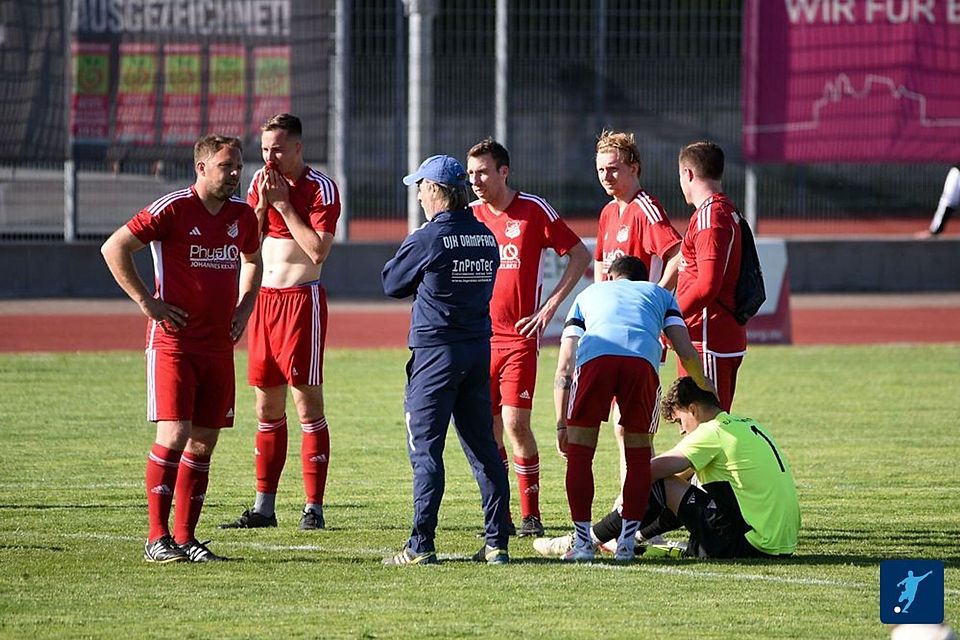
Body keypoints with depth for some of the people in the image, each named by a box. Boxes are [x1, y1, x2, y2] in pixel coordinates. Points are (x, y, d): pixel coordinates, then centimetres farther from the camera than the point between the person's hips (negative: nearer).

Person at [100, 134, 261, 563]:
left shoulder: (242, 215, 9)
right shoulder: (173, 209, -10)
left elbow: (252, 260, 29)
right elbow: (114, 248, -9)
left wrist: (243, 308, 14)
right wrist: (147, 302, -10)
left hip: (219, 345, 6)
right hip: (174, 341, -6)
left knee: (204, 443, 6)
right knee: (174, 435, -13)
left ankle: (185, 537, 12)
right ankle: (157, 539, -10)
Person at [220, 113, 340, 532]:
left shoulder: (320, 188, -9)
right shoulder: (260, 183, 11)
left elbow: (318, 251, -18)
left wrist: (283, 204, -15)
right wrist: (262, 204, -6)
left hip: (302, 297, -7)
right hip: (264, 297, 7)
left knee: (307, 403, -7)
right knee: (267, 407, 9)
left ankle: (314, 507, -6)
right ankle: (264, 507, 13)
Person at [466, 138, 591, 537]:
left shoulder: (534, 209, -3)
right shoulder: (471, 216, 9)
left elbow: (580, 255, 1)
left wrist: (550, 305, -5)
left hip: (520, 336, -4)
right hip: (480, 336, 4)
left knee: (515, 422, -11)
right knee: (488, 428, 3)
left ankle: (531, 515, -1)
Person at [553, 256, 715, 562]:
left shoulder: (588, 294, 39)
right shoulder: (660, 294, 38)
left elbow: (564, 367, 29)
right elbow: (687, 352, 24)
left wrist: (561, 425, 31)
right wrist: (704, 387, 43)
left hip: (594, 356, 0)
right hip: (643, 359, 0)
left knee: (579, 453, 14)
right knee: (639, 454, 16)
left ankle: (582, 543, 12)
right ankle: (627, 543, 15)